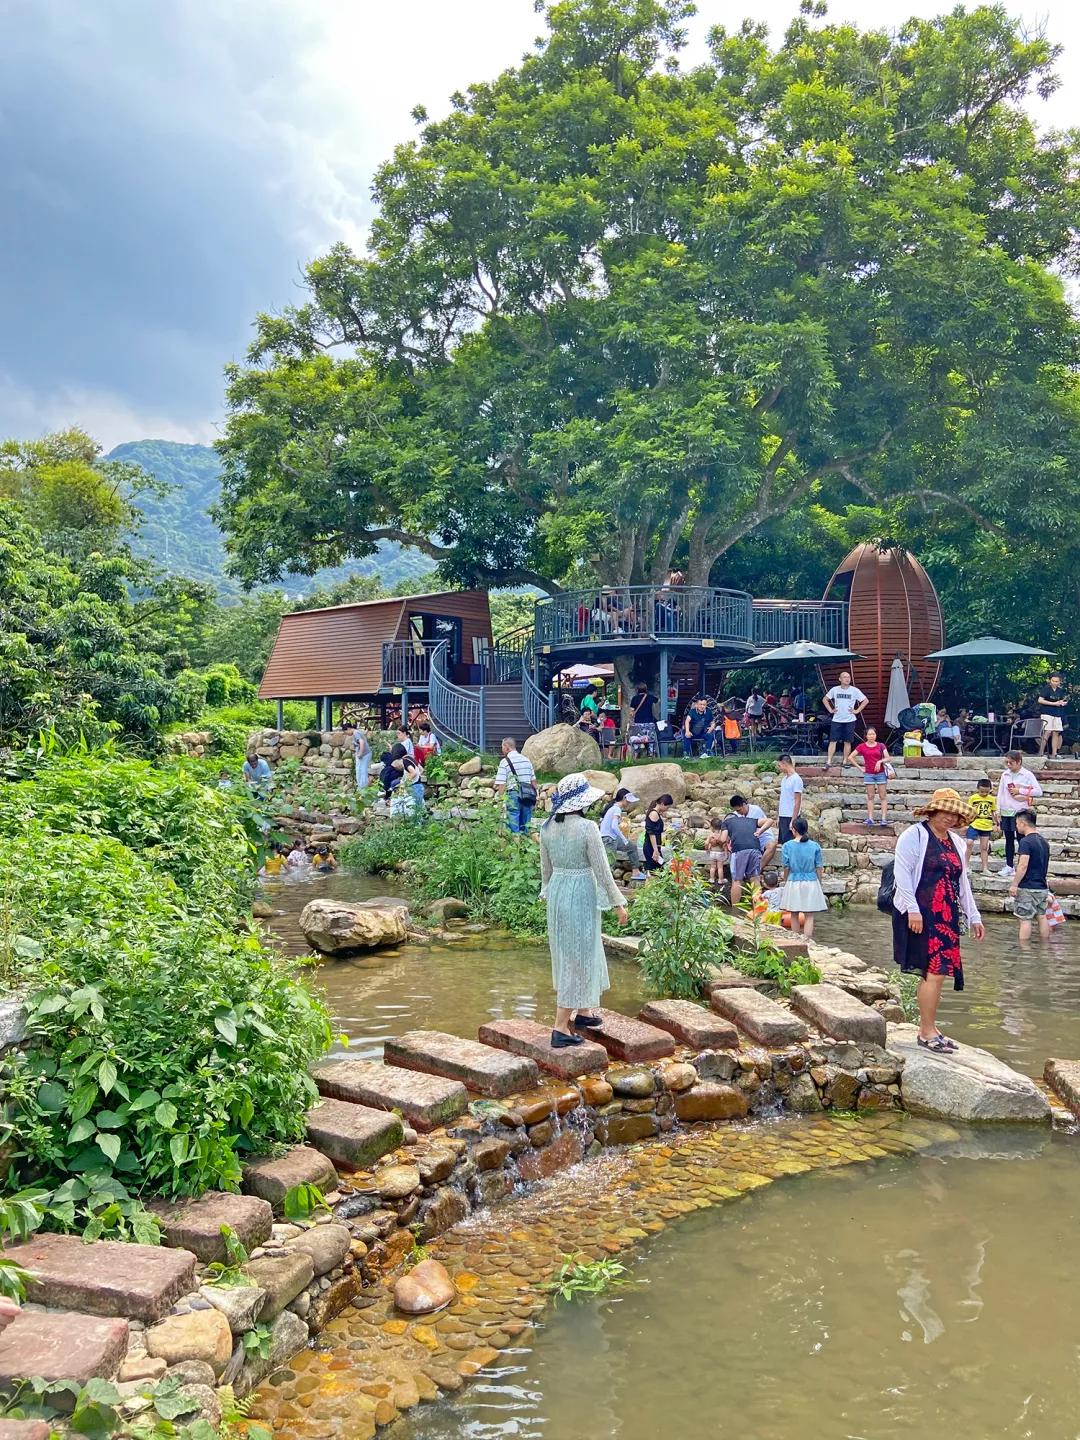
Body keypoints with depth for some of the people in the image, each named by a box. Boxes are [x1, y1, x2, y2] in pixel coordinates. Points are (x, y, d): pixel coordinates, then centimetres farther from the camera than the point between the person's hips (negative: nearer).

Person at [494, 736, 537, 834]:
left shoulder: (505, 762, -3)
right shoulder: (526, 760, 14)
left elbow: (500, 785, -8)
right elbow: (534, 782, 15)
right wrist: (534, 800, 20)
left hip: (514, 796, -5)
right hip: (528, 797, 5)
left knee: (514, 829, -3)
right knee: (524, 827, 11)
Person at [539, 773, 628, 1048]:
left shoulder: (547, 827, 1)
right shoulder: (587, 828, -18)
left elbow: (546, 867, 10)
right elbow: (602, 869, -14)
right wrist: (617, 903, -5)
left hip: (557, 892, 7)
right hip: (581, 894, -7)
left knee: (568, 955, 22)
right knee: (578, 958, 1)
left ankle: (583, 1012, 37)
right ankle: (561, 1028, 2)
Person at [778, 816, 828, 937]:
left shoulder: (787, 846, -6)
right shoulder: (815, 846, -4)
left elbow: (786, 868, -1)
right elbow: (819, 868, 0)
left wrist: (785, 882, 15)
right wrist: (819, 885, 12)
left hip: (793, 883, 0)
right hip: (811, 883, 0)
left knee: (794, 915, 14)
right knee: (809, 916, 3)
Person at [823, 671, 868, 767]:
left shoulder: (854, 690, -3)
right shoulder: (835, 689, 2)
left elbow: (865, 701, 1)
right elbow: (825, 699, 14)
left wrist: (857, 711, -5)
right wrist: (830, 710, 3)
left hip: (849, 720, -1)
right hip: (836, 720, 1)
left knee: (847, 742, 4)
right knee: (833, 741, -2)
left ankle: (845, 762, 13)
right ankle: (829, 762, -2)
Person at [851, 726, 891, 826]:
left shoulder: (880, 746, 2)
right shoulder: (862, 747, 1)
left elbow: (887, 758, -2)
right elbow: (851, 757, 3)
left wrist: (880, 761, -21)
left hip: (881, 773, 0)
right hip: (868, 774, 0)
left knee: (883, 796, -1)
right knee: (870, 797, 3)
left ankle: (884, 818, -2)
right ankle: (870, 818, 2)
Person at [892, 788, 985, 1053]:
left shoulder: (957, 843, 18)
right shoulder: (915, 835, -5)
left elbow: (962, 882, 24)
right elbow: (902, 874, -12)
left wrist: (973, 916, 21)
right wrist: (912, 910, -19)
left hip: (946, 917, 7)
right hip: (920, 915, -7)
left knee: (934, 973, 8)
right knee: (935, 971, -11)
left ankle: (927, 1028, 18)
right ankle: (927, 1033, -2)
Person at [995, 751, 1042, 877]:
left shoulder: (1028, 775, -5)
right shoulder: (1005, 775, 7)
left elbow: (1038, 791, -9)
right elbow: (1000, 793, 10)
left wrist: (1020, 791, -13)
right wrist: (998, 811, 7)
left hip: (1020, 812, -4)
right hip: (1006, 812, 4)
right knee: (1009, 839, 10)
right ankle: (1009, 866, 16)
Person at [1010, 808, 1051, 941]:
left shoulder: (1026, 841, -15)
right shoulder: (1044, 842, 11)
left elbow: (1023, 866, -22)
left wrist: (1014, 884, -18)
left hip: (1027, 888, -8)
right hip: (1042, 887, 8)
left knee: (1025, 919, -4)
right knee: (1042, 917, 12)